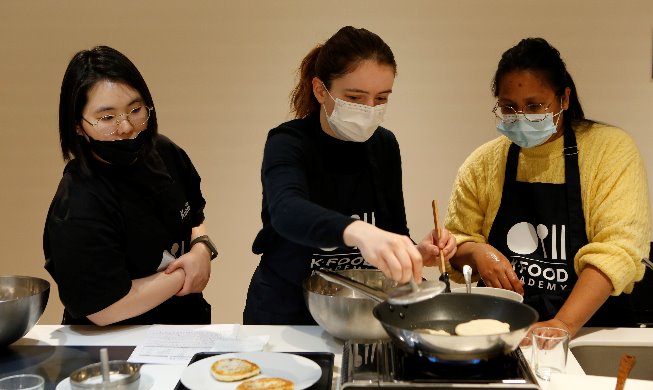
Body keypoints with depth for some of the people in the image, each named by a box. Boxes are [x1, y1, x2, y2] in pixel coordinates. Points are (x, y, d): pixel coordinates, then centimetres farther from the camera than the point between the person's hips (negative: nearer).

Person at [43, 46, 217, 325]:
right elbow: (105, 308, -23)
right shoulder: (77, 209, -22)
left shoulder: (165, 153, 0)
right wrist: (185, 274, -12)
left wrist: (202, 249, -6)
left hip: (186, 321, 6)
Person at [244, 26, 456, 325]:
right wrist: (359, 232, -53)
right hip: (286, 315, -3)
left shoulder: (384, 145, 1)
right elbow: (287, 211, -35)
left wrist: (415, 254, -13)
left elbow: (394, 230, 10)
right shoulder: (288, 143, -14)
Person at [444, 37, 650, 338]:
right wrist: (476, 252, -11)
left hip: (590, 328, -2)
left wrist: (563, 324, -23)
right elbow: (456, 240, 13)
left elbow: (618, 248, -11)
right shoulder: (483, 162, 7)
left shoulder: (612, 150, -2)